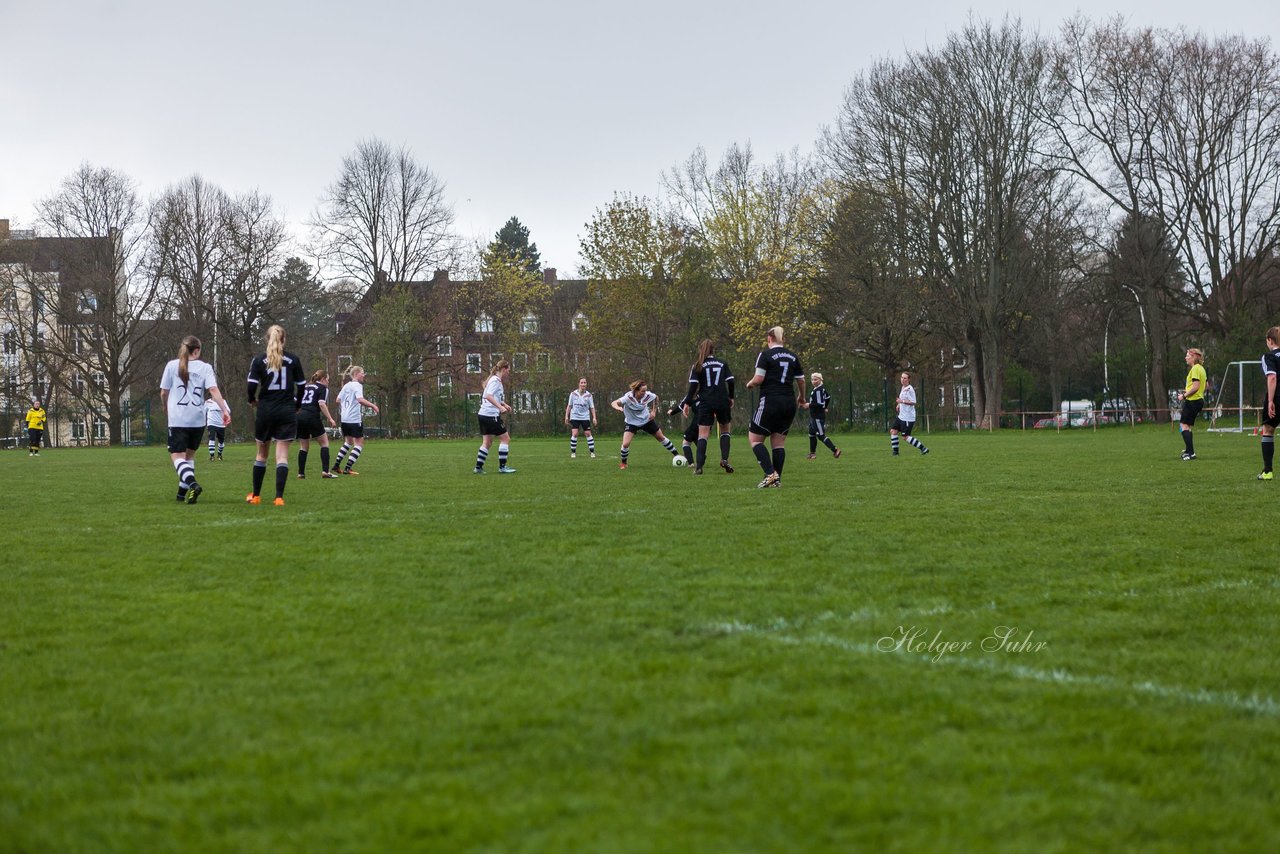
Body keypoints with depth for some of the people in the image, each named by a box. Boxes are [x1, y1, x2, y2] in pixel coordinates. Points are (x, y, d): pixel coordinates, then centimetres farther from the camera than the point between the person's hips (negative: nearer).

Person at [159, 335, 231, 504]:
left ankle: (192, 484, -29)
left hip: (177, 419, -2)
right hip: (198, 420, 3)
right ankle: (183, 491, 20)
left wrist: (166, 406, 25)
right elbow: (213, 390, -10)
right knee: (189, 454, 20)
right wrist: (225, 410, -13)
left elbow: (163, 392, 6)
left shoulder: (172, 365, 2)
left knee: (177, 456, -4)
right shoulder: (205, 367, 3)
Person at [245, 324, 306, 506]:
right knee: (282, 456, -1)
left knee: (261, 454, 15)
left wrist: (252, 400, 12)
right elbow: (301, 385, 3)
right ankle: (279, 497, -11)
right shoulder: (293, 360, 0)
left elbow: (252, 385, -9)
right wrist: (296, 405, 19)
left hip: (266, 411, 0)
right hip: (287, 412, 0)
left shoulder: (259, 360, -3)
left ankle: (255, 495, 21)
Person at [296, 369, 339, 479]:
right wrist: (330, 419, -13)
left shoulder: (305, 386, 21)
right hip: (312, 417, -6)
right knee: (324, 442, 6)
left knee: (303, 446, 14)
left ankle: (301, 473, 9)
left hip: (300, 416, 6)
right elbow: (322, 404, -12)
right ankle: (325, 471, -4)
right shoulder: (323, 388, 3)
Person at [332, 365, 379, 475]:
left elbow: (338, 400, 18)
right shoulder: (357, 386, -11)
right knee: (359, 444, -1)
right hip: (355, 419, -8)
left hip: (344, 419, 8)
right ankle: (348, 468, -8)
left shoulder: (346, 385, 13)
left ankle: (336, 465, 19)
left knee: (348, 442, 22)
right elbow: (360, 399, -26)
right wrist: (373, 406, -19)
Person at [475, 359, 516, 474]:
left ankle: (478, 467, 8)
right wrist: (500, 407, -35)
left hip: (483, 415, 10)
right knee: (505, 438, -2)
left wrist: (504, 404, 20)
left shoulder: (495, 380, 18)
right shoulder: (496, 381, -12)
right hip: (491, 415, -10)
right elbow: (488, 396, -27)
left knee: (487, 442, 11)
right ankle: (502, 467, -1)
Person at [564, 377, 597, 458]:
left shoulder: (588, 395, -2)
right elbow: (569, 406, 6)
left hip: (585, 417, 0)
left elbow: (592, 407, 2)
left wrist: (594, 417, -7)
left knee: (588, 433, -3)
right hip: (575, 417, 0)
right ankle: (573, 452, 0)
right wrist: (566, 416, 3)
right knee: (574, 434, -10)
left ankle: (592, 452, 5)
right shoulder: (573, 394, -1)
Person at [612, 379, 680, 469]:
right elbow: (614, 403, -46)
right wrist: (618, 407, -67)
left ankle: (677, 455, 33)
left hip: (647, 420, 3)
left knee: (661, 437, 15)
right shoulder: (629, 397, -33)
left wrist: (654, 411, -2)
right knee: (625, 444, -19)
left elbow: (656, 398, 3)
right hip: (632, 423, -3)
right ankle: (623, 463, 9)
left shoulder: (648, 395, -22)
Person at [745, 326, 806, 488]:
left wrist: (750, 384, 9)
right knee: (779, 442, 11)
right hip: (789, 404, 6)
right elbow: (801, 381, 15)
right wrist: (801, 397, 32)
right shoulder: (793, 357, 10)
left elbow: (758, 379, -13)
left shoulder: (765, 355, -6)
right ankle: (777, 480, 5)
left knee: (754, 438, 3)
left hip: (770, 402, -6)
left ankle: (770, 474, -13)